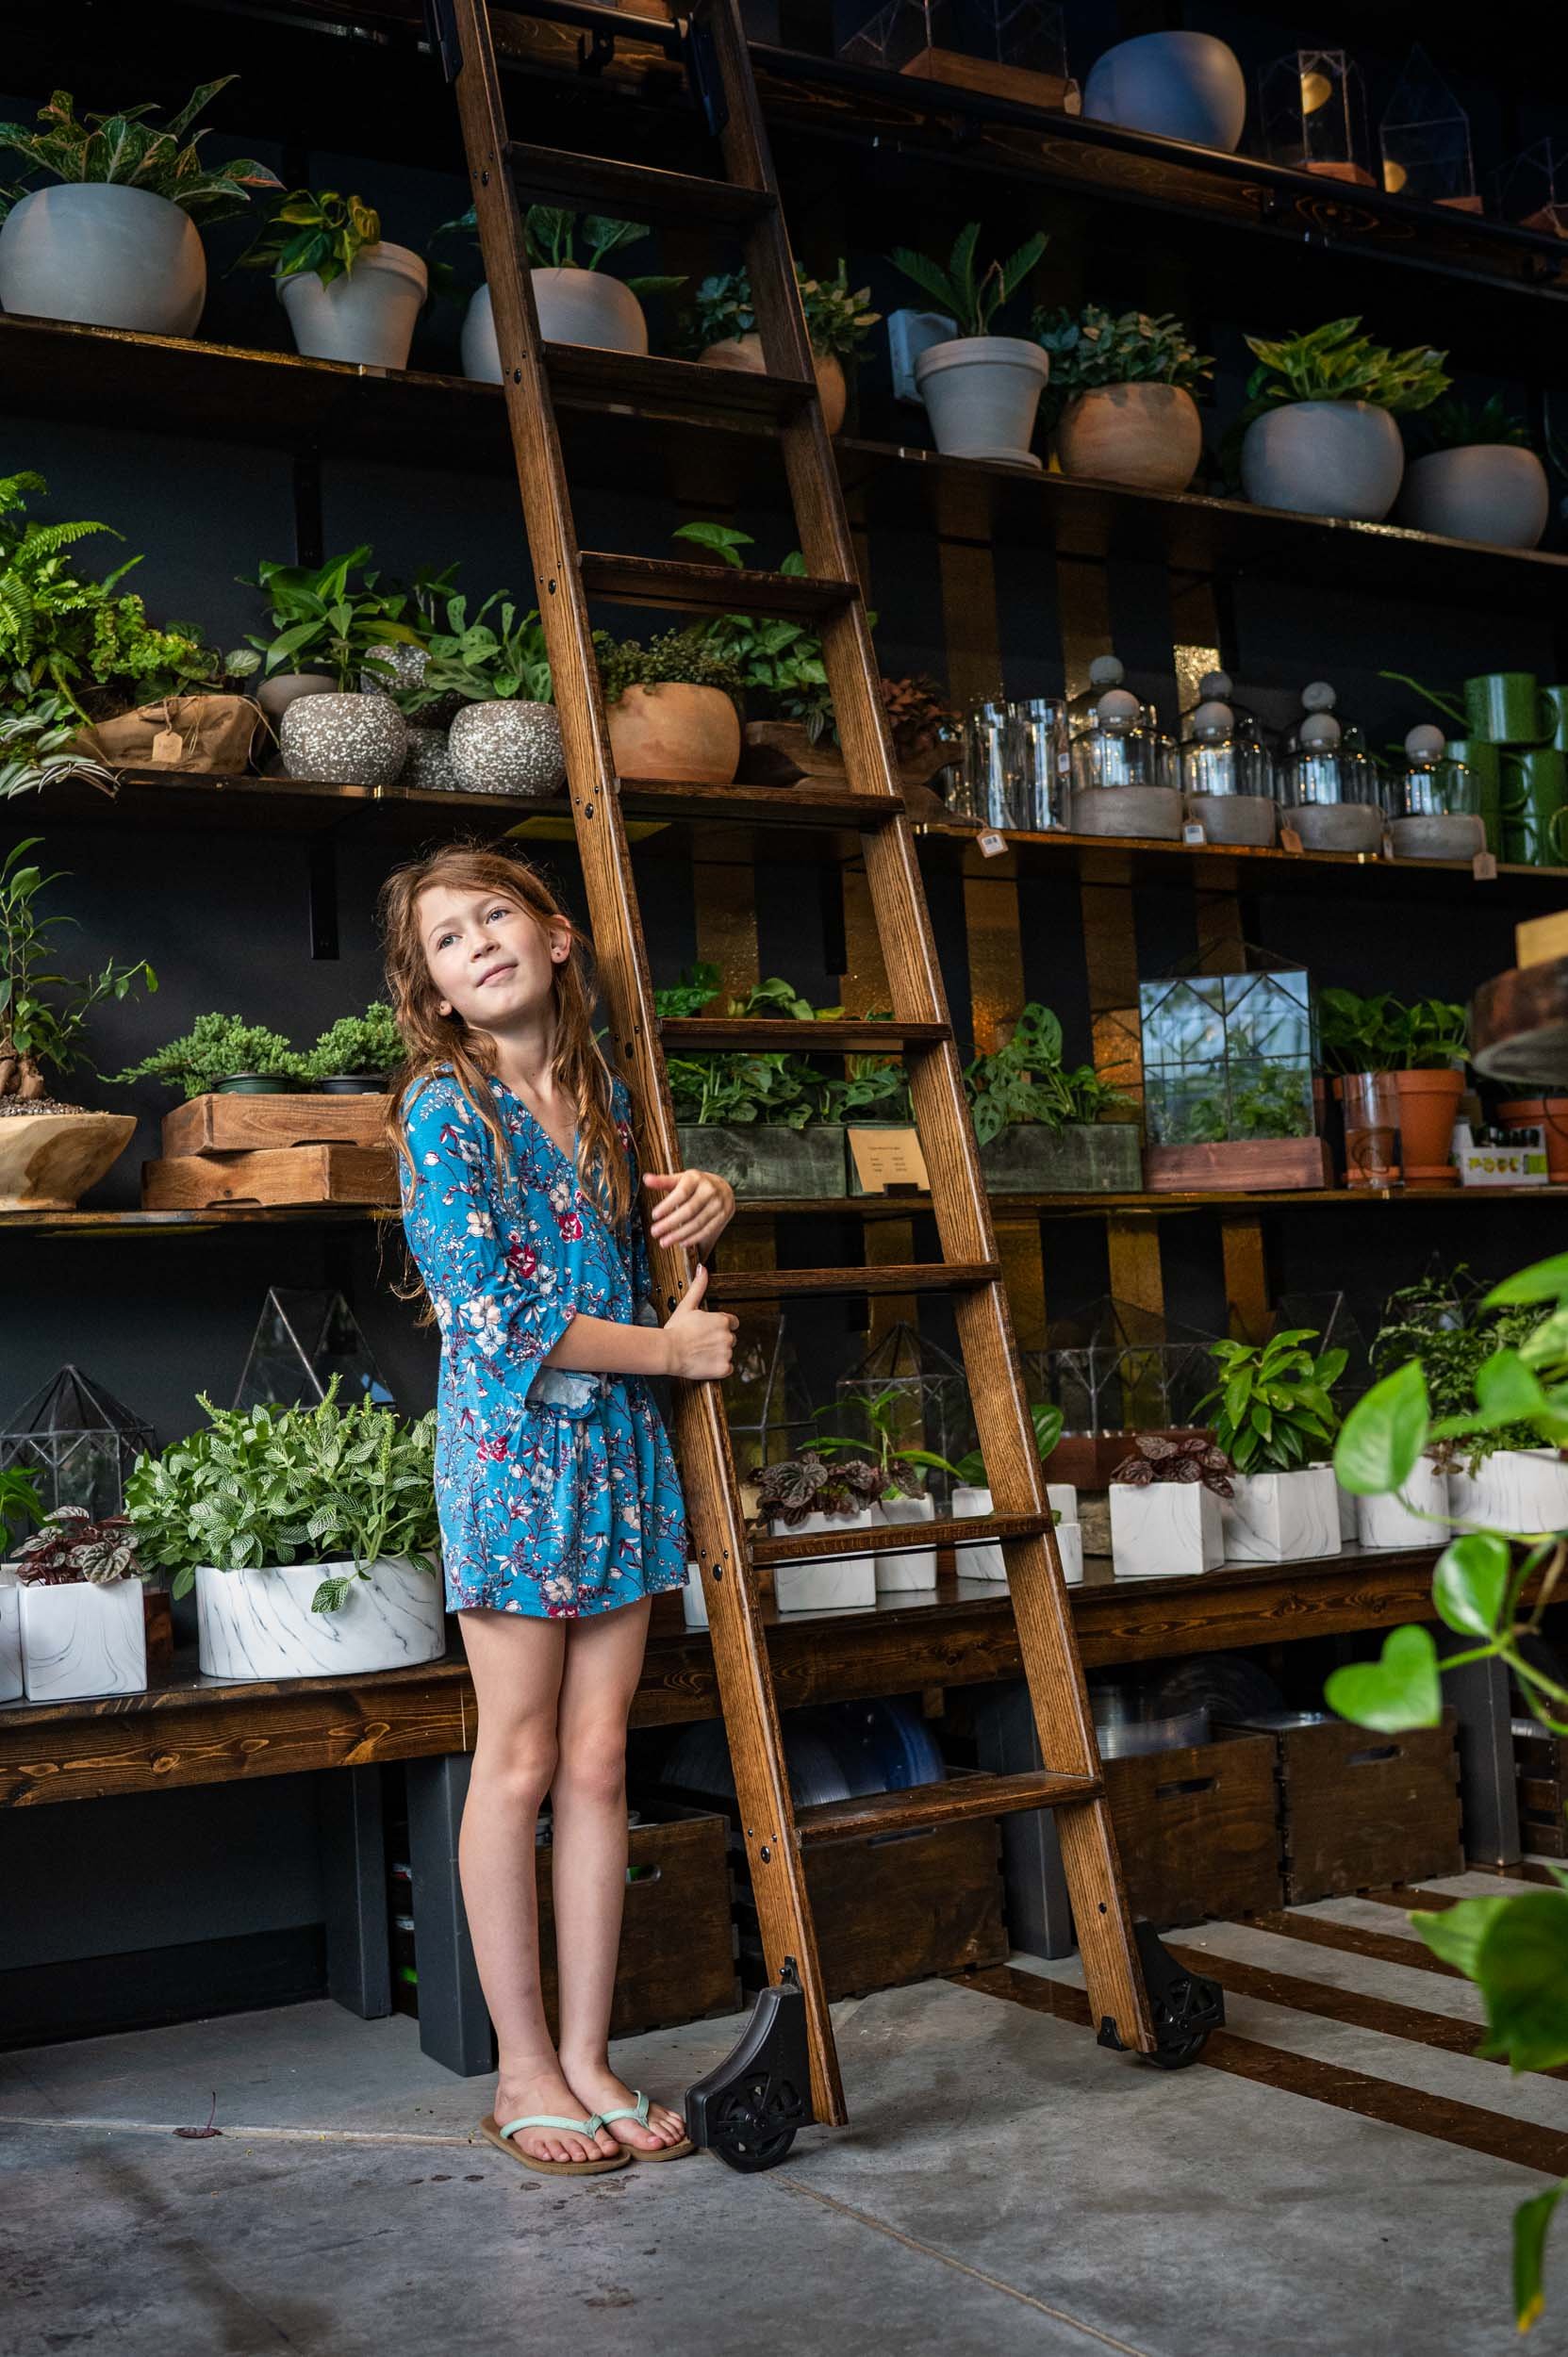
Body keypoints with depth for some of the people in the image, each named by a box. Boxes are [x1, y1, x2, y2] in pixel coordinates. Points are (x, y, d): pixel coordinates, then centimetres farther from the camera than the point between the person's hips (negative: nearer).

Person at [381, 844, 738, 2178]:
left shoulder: (607, 1099, 10)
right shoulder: (444, 1107, -8)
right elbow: (486, 1307, -16)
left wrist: (711, 1202, 3)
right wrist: (666, 1348, -11)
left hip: (620, 1449, 5)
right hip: (511, 1447, -5)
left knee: (599, 1757, 8)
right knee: (520, 1760, 3)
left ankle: (589, 2055, 18)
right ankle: (523, 2067, 17)